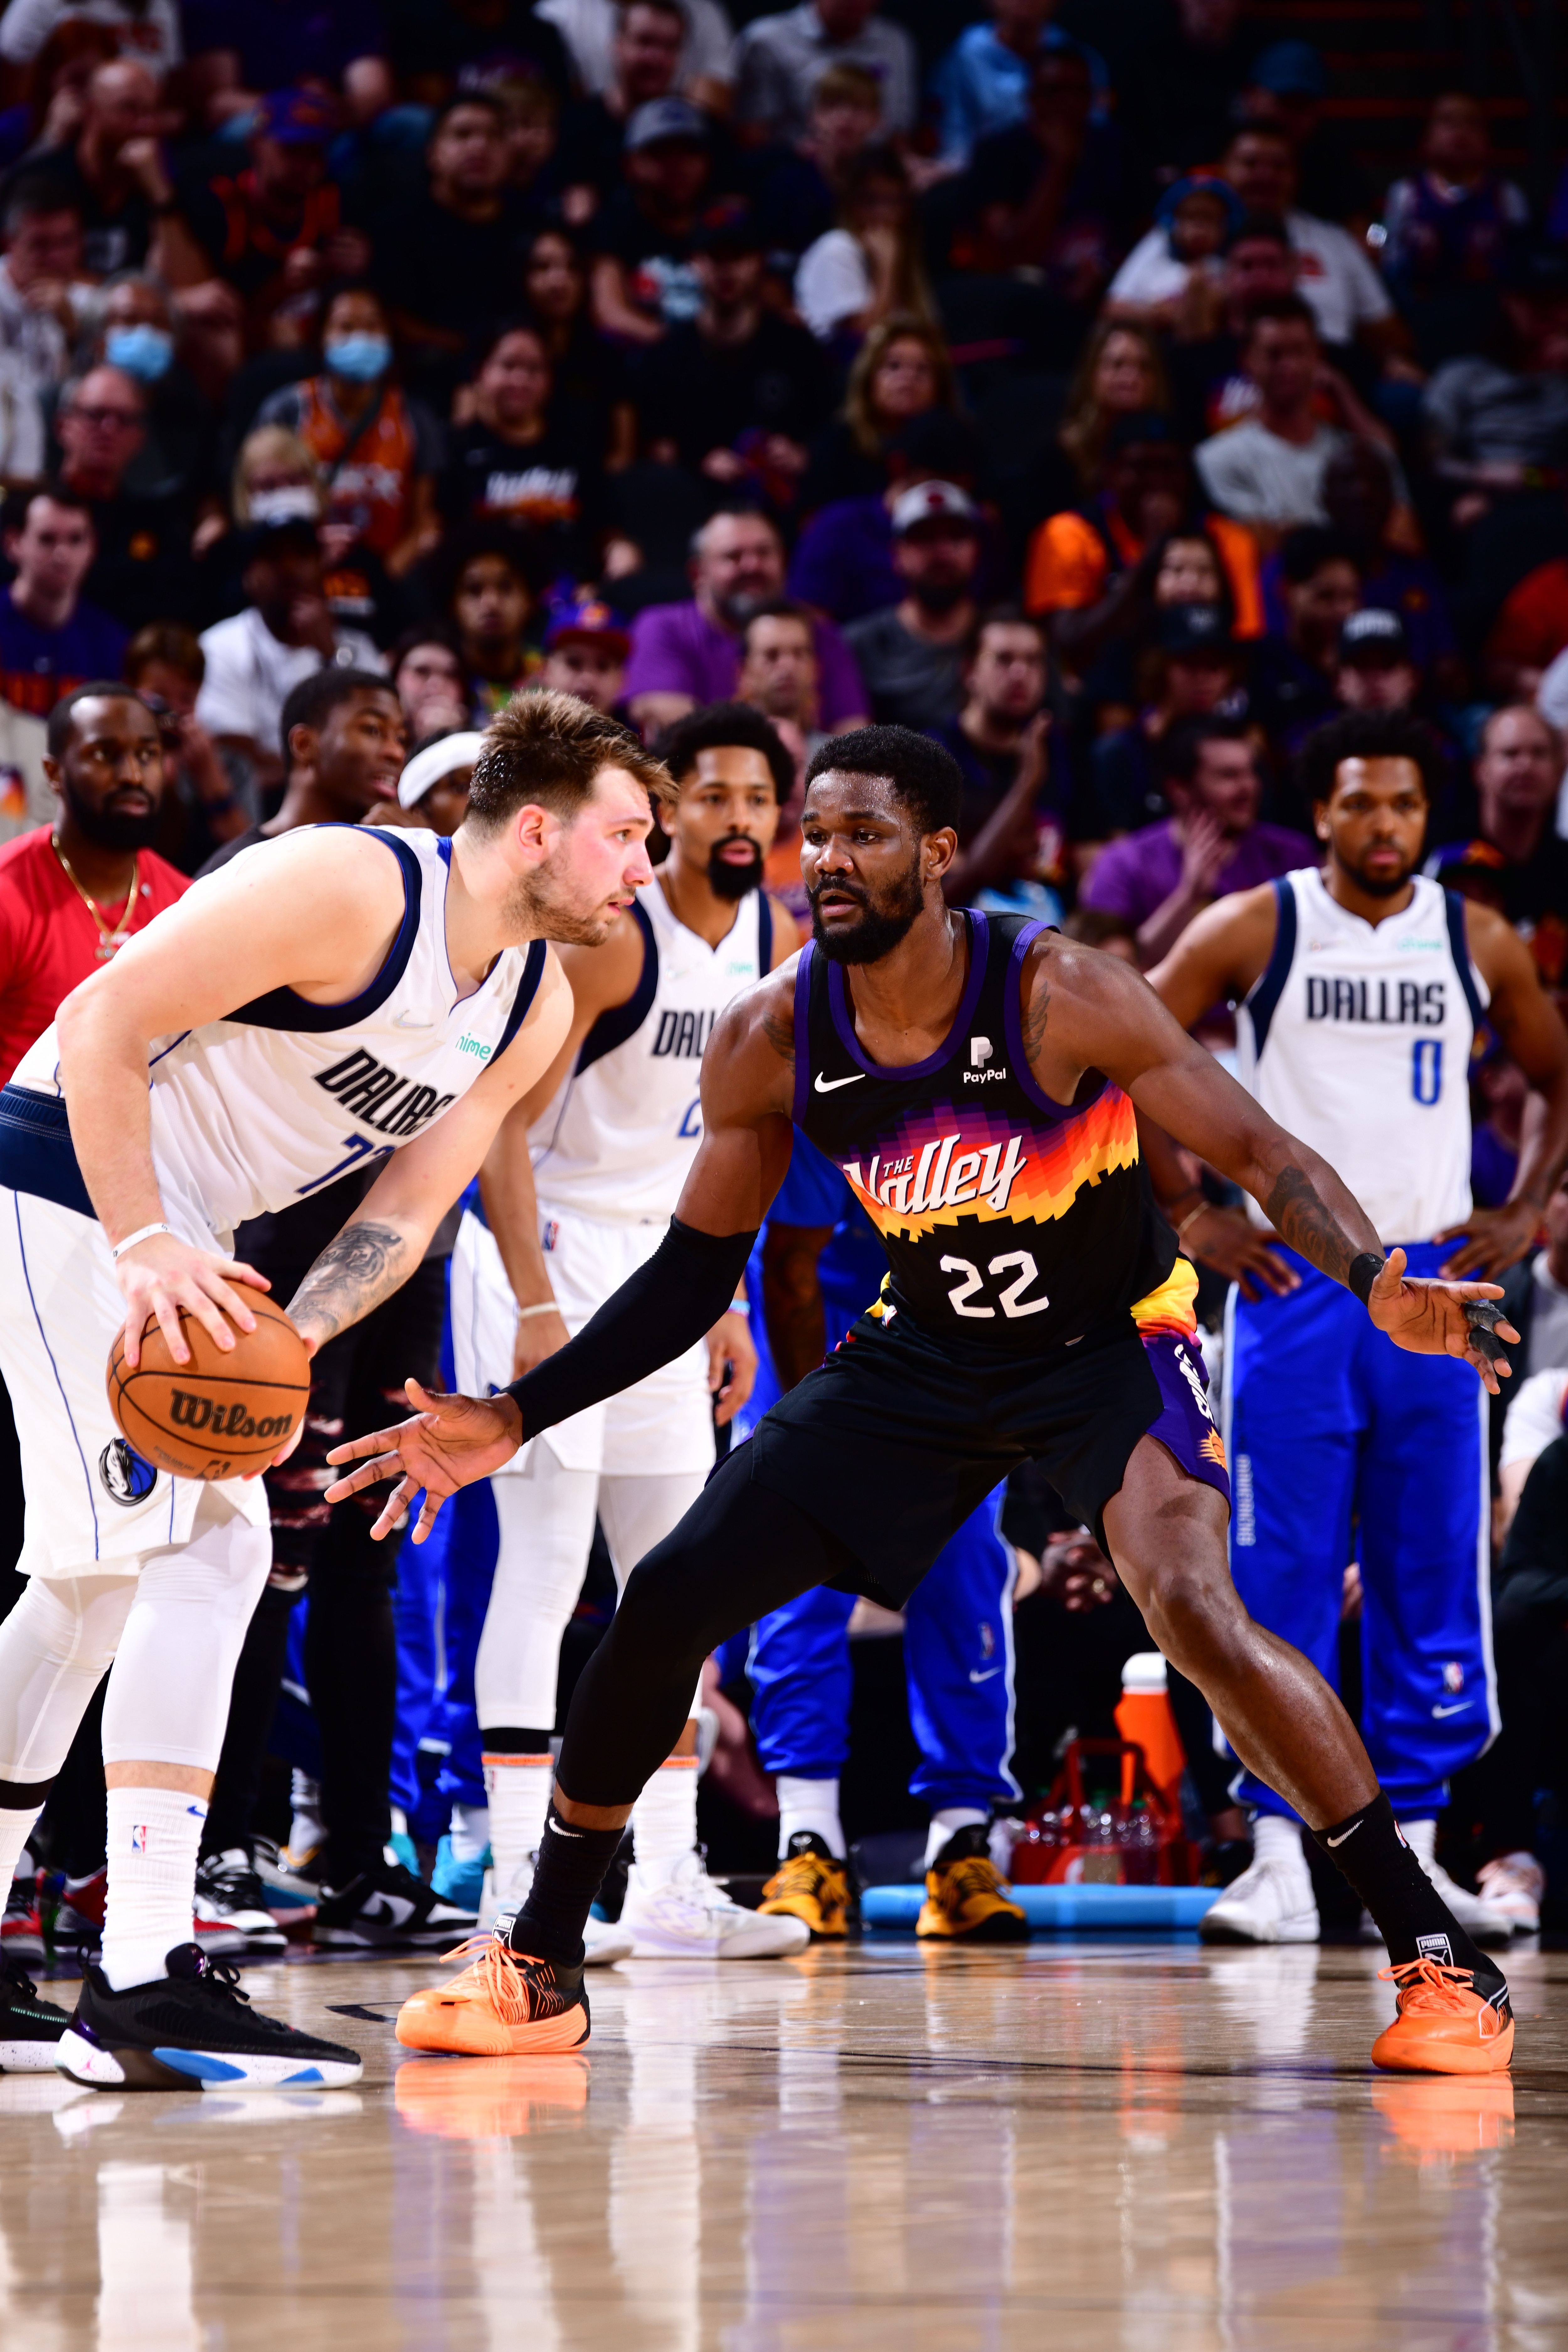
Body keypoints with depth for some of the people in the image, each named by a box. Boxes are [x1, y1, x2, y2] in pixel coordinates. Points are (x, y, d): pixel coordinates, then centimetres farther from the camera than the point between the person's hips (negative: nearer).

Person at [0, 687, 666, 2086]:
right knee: (198, 1548, -19)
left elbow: (405, 1213, 5)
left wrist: (285, 1341, -14)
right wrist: (146, 1249, -31)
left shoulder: (537, 1007, 5)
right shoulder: (352, 888, -21)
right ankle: (147, 1984, -24)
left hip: (181, 1226, 10)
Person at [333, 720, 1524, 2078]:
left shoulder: (1061, 995, -25)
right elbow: (694, 1272, 0)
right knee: (669, 1599, -4)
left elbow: (1263, 1156, -21)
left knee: (1195, 1609, -30)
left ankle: (1441, 1956, -20)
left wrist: (1375, 1286, -41)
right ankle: (539, 1967, 12)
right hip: (928, 1349, 5)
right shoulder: (770, 1040, -12)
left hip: (1111, 1341, -5)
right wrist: (516, 1419, -5)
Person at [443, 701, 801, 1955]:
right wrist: (535, 1306, -26)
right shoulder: (607, 934, -19)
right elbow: (503, 1123, -20)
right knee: (548, 1558, -11)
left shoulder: (779, 947, 5)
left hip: (657, 1263, 8)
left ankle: (667, 1884, 12)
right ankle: (522, 1880, -10)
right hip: (543, 1248, -8)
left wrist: (721, 1303, 12)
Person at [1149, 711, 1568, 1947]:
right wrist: (1188, 1213, -5)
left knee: (1434, 1581, 4)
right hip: (1293, 1282, -3)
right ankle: (1282, 1857, -2)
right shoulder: (1253, 930, -2)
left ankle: (1410, 1852, 11)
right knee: (1281, 1578, -5)